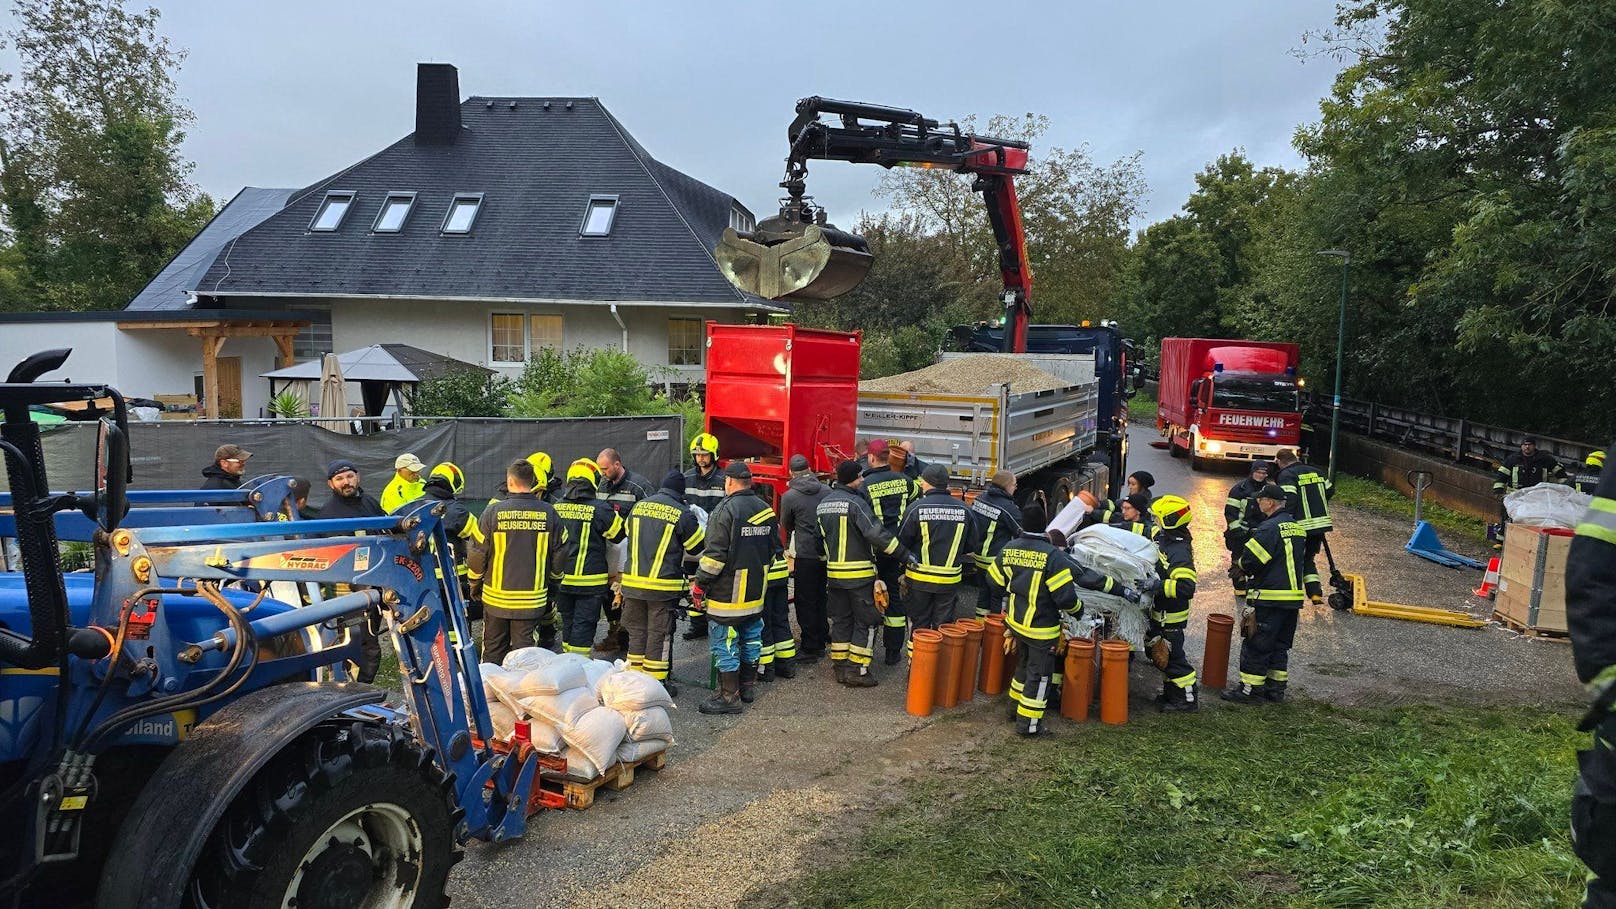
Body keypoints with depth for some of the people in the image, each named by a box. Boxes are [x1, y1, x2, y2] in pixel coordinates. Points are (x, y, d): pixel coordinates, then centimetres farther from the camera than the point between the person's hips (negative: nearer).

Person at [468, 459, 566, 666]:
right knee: (524, 648, 7)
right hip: (533, 598, 1)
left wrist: (475, 585, 11)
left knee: (493, 649, 13)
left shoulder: (493, 512, -8)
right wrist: (553, 583, 17)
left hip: (496, 596, 0)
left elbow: (477, 554, -4)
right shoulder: (549, 514, -4)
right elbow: (559, 554, 2)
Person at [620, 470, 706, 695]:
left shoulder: (639, 506, 7)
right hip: (663, 585, -5)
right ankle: (657, 683, 10)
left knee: (636, 631, 15)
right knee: (659, 634, 4)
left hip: (633, 581, 5)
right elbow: (697, 546, 2)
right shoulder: (682, 514, -8)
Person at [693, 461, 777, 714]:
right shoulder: (766, 510, 8)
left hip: (728, 591, -8)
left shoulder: (726, 510, -16)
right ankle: (748, 686, 28)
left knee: (724, 643, -1)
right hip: (756, 592, 8)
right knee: (751, 637, 17)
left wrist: (700, 584, -10)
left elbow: (715, 553, -19)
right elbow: (774, 548, 17)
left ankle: (729, 696, 2)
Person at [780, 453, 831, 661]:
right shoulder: (827, 491, 2)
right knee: (822, 599, 20)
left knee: (806, 603, 4)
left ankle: (810, 649, 7)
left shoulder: (789, 496, -10)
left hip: (805, 556, -5)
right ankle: (822, 640, 31)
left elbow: (786, 526, 5)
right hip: (828, 554, 5)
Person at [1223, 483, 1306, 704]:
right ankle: (1276, 688, 23)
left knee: (1255, 645, -1)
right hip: (1294, 597, 9)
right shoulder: (1298, 528, 11)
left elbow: (1248, 560, -19)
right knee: (1280, 645, 17)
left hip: (1270, 599, -9)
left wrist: (1242, 565, 2)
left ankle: (1250, 689, 3)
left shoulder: (1269, 528, -18)